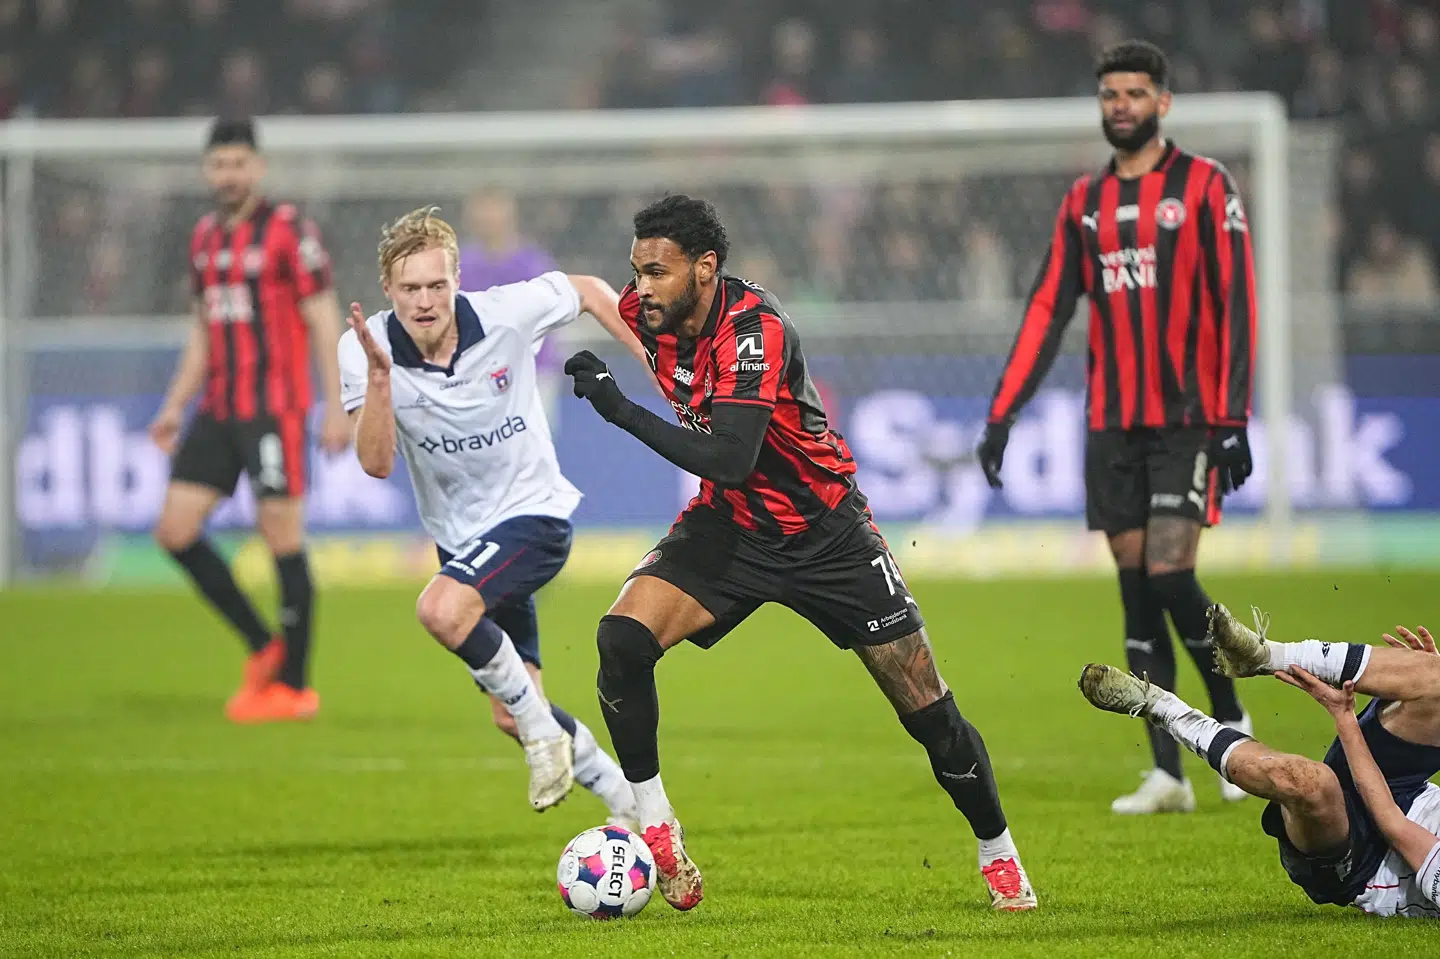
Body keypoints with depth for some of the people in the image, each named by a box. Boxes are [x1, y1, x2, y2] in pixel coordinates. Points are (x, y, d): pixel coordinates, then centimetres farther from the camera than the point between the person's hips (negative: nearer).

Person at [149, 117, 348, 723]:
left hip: (275, 410, -7)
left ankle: (293, 685, 4)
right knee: (175, 529, 1)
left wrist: (336, 406, -14)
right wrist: (176, 405, 17)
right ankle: (262, 649, 13)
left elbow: (324, 320, -8)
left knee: (283, 538, -5)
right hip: (218, 412, 7)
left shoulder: (287, 230, -6)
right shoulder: (205, 238, 14)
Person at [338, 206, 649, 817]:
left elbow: (589, 291, 2)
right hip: (459, 534, 5)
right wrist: (379, 377, -37)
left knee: (441, 610, -33)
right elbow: (376, 463, -23)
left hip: (532, 512, -5)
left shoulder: (507, 314, -18)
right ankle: (630, 806, 26)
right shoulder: (365, 348, -14)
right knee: (510, 717, 8)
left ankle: (542, 726, -14)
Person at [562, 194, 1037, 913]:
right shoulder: (649, 312, -10)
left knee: (927, 710, -2)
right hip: (728, 524, 5)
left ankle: (998, 854, 20)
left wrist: (620, 410, -38)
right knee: (622, 639, -21)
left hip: (824, 531, -5)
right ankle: (654, 828, -10)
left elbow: (728, 459, -39)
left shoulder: (755, 330, -29)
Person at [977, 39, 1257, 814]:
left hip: (1186, 421, -5)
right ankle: (1166, 773, 2)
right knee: (1136, 587, 1)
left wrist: (1233, 421, -13)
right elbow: (1048, 310, 11)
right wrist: (1001, 415, 3)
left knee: (1169, 574, -14)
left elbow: (1235, 305, -6)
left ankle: (1230, 717, 10)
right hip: (1112, 427, 5)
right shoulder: (1085, 201, 12)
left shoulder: (1204, 187, -2)